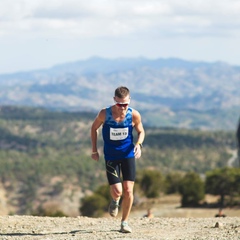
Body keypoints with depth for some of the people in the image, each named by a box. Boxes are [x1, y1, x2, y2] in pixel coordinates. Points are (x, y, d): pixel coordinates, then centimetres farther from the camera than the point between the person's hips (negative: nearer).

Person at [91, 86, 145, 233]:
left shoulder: (134, 115, -14)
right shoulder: (105, 114, -16)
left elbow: (141, 131, 4)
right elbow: (94, 128, 2)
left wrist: (139, 144, -16)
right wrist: (94, 150, 3)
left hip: (128, 155, 1)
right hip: (111, 157, -1)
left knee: (128, 190, -5)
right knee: (117, 192, -10)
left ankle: (125, 222, 14)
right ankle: (115, 201, 30)